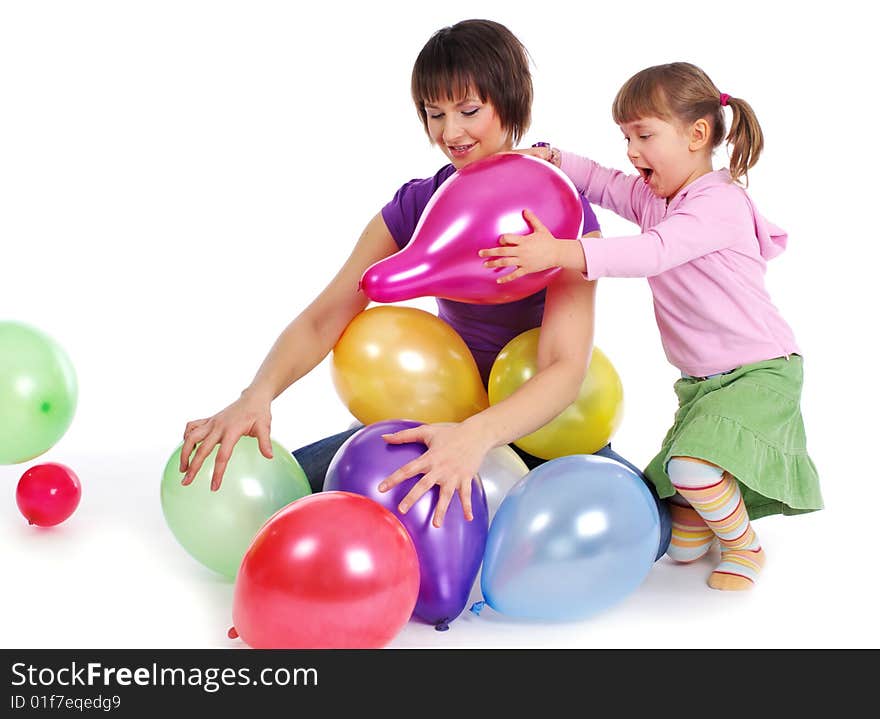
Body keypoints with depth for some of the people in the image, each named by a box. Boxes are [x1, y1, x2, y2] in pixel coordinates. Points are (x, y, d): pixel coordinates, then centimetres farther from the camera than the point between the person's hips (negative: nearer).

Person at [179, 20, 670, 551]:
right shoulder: (417, 206, -4)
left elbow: (566, 367, -28)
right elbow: (323, 319, -10)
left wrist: (478, 436, -49)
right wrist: (260, 394, -32)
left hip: (543, 421, -2)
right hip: (445, 414, 2)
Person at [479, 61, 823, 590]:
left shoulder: (720, 202, -20)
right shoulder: (652, 195, 7)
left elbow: (653, 252, -34)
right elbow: (601, 183, 19)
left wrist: (560, 253, -44)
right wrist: (549, 159, -1)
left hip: (761, 371, -8)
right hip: (700, 380, 8)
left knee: (692, 469, -26)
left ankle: (743, 546, 0)